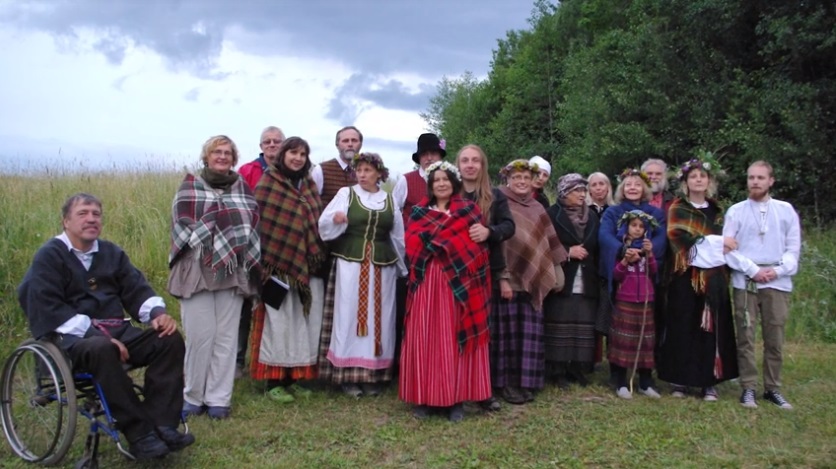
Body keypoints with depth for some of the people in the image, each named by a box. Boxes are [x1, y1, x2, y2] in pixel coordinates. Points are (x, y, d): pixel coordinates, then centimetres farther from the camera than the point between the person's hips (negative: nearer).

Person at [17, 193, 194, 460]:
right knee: (101, 349, -40)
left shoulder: (111, 252, 15)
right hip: (69, 338, -6)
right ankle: (140, 435, -33)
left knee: (170, 339, -17)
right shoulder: (49, 256, -3)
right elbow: (49, 309, -14)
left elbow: (136, 288, 10)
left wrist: (157, 313, -13)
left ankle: (162, 425, -23)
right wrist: (95, 334, -23)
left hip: (115, 331, 6)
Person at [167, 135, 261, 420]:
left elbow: (254, 222, 11)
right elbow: (183, 222, -3)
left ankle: (218, 398, 9)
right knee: (200, 335, -5)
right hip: (197, 267, -2)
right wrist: (209, 246, -13)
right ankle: (193, 396, 10)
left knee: (226, 336, 2)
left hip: (233, 270, 2)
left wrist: (240, 252, -3)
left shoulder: (241, 186, 16)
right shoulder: (190, 185, 8)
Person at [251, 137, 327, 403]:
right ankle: (274, 381, 10)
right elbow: (260, 225, -7)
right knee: (279, 321, -1)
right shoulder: (267, 185, -4)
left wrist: (317, 257, 9)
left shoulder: (309, 185, 13)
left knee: (304, 323, 8)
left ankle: (294, 378, 18)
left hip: (308, 267, 5)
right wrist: (267, 262, -11)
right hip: (279, 264, -5)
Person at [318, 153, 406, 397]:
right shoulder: (346, 194, 3)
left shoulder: (389, 200, 11)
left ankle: (373, 375, 13)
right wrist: (336, 220, -25)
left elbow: (397, 237, 16)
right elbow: (324, 226, -3)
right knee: (350, 317, -2)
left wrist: (403, 267, 19)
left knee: (377, 319, 4)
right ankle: (348, 375, 6)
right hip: (350, 265, -2)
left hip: (382, 267, 3)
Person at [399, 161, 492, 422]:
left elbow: (477, 249, 0)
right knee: (424, 338, 1)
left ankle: (457, 399, 8)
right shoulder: (419, 212, 12)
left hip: (459, 283, -1)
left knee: (455, 338, 0)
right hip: (427, 283, 2)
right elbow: (411, 246, 2)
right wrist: (452, 245, -5)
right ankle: (423, 398, 9)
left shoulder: (469, 211, 7)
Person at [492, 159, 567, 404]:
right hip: (508, 278, -5)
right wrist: (502, 278, -17)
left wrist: (554, 274, 9)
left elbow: (547, 243, 15)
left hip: (532, 278, 5)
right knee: (508, 330, -1)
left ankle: (526, 381, 17)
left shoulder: (538, 209, 13)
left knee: (530, 331, 7)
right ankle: (506, 382, 8)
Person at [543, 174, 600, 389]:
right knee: (560, 326, -4)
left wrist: (597, 276, 6)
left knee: (583, 326, 2)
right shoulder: (552, 215, -2)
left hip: (586, 282, 5)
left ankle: (577, 367, 12)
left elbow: (597, 248, 16)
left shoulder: (592, 216, 15)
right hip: (561, 280, -4)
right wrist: (567, 252, -12)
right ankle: (558, 370, 4)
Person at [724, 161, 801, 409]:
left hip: (777, 282, 1)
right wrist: (753, 270, -10)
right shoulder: (736, 211, 4)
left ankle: (773, 388, 14)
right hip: (745, 282, -1)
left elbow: (793, 248, 7)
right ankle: (748, 388, 6)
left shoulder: (786, 210, 8)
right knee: (745, 336, -1)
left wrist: (777, 270, -8)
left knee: (775, 338, 4)